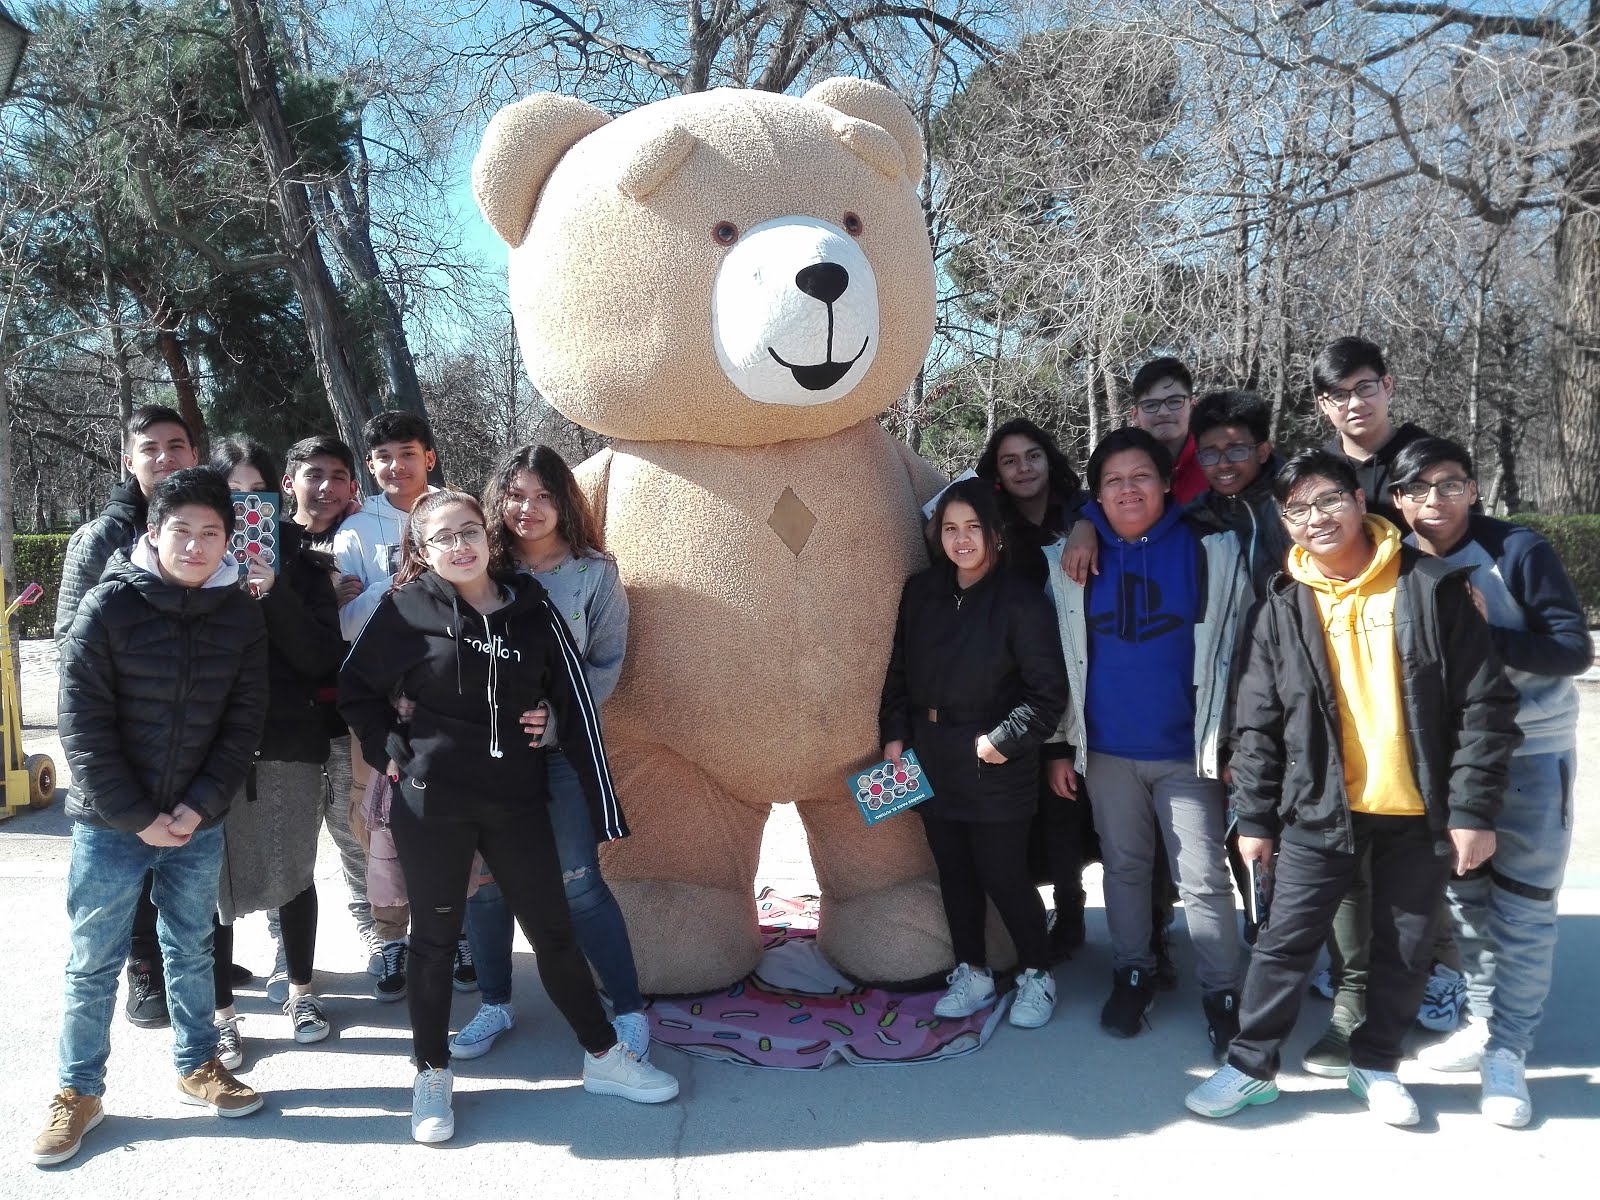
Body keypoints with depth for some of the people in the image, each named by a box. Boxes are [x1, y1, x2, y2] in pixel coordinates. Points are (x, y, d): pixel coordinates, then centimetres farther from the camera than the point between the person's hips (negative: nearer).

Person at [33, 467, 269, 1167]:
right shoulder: (109, 605, -10)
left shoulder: (240, 614, -2)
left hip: (199, 824, 2)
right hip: (111, 824, -2)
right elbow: (83, 723, -11)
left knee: (191, 951, 16)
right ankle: (79, 1091, 26)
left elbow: (244, 720, -1)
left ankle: (198, 1066, 33)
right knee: (93, 963, 9)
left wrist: (200, 806, -10)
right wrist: (138, 818, -13)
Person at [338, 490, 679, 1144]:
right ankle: (432, 1075, 27)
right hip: (432, 801, -2)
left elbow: (577, 709, 0)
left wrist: (605, 809, -2)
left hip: (517, 800, 2)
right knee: (435, 937, 10)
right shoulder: (409, 608, -5)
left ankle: (603, 1057, 24)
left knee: (554, 930, 10)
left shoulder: (532, 611, 0)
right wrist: (396, 754, -5)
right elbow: (355, 688, 4)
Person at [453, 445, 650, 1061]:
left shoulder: (595, 574, -2)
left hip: (563, 749, -3)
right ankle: (495, 1004, 28)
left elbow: (606, 664, -2)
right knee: (484, 878, 8)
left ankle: (629, 1010, 9)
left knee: (577, 882, -5)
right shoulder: (485, 570, 5)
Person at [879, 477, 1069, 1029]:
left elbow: (1048, 691, -11)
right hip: (932, 761, 5)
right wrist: (895, 734, 3)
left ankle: (1036, 975, 25)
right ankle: (972, 974, 31)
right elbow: (899, 671, 10)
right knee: (954, 874, 15)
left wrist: (1005, 740, -15)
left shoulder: (1020, 600, -12)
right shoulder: (920, 591, 3)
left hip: (995, 768, -5)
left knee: (1003, 876, 2)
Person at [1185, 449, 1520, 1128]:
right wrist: (1255, 818, 1)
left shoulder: (1431, 587, -4)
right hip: (1318, 810, 0)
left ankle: (1376, 1065, 32)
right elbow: (1256, 724, 3)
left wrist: (1473, 809, -9)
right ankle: (1251, 1066, 18)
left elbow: (1484, 704, -5)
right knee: (1286, 941, 3)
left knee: (1407, 949, 11)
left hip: (1419, 811, 0)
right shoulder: (1283, 608, 0)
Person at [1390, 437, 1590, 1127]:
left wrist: (1487, 636, -26)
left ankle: (1506, 1051, 10)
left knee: (1522, 907, 0)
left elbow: (1576, 649, -15)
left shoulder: (1519, 551, -14)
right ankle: (1483, 1025, 27)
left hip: (1532, 750, -4)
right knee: (1465, 895, 12)